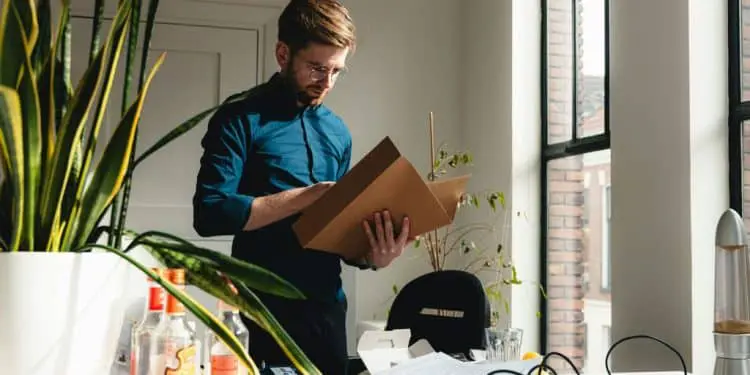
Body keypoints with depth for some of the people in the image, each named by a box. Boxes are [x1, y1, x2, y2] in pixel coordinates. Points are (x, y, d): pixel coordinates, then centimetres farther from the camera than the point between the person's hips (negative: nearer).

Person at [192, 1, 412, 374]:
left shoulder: (337, 131, 12)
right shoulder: (241, 118, -6)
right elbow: (210, 212, -17)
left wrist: (371, 255, -7)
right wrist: (305, 196, -18)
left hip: (327, 305, 6)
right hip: (265, 309, -5)